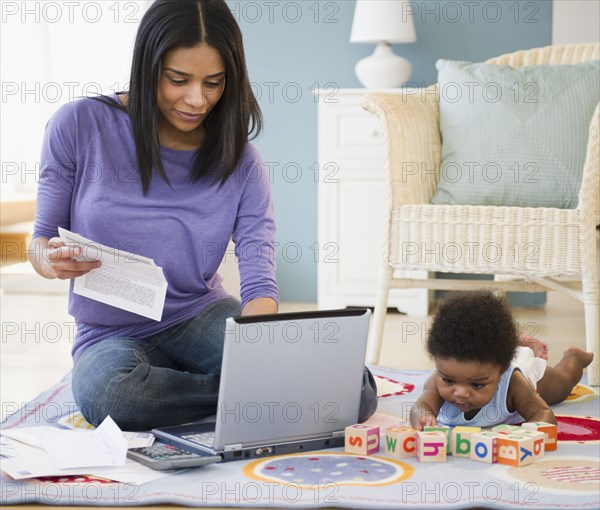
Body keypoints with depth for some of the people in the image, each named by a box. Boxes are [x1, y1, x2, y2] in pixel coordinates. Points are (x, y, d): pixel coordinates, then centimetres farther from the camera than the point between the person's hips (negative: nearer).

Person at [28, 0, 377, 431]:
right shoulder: (80, 125, -9)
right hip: (114, 335, 1)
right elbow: (41, 239, 1)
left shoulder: (240, 163, -5)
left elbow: (260, 284, -12)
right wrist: (52, 261, -26)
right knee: (105, 390, -40)